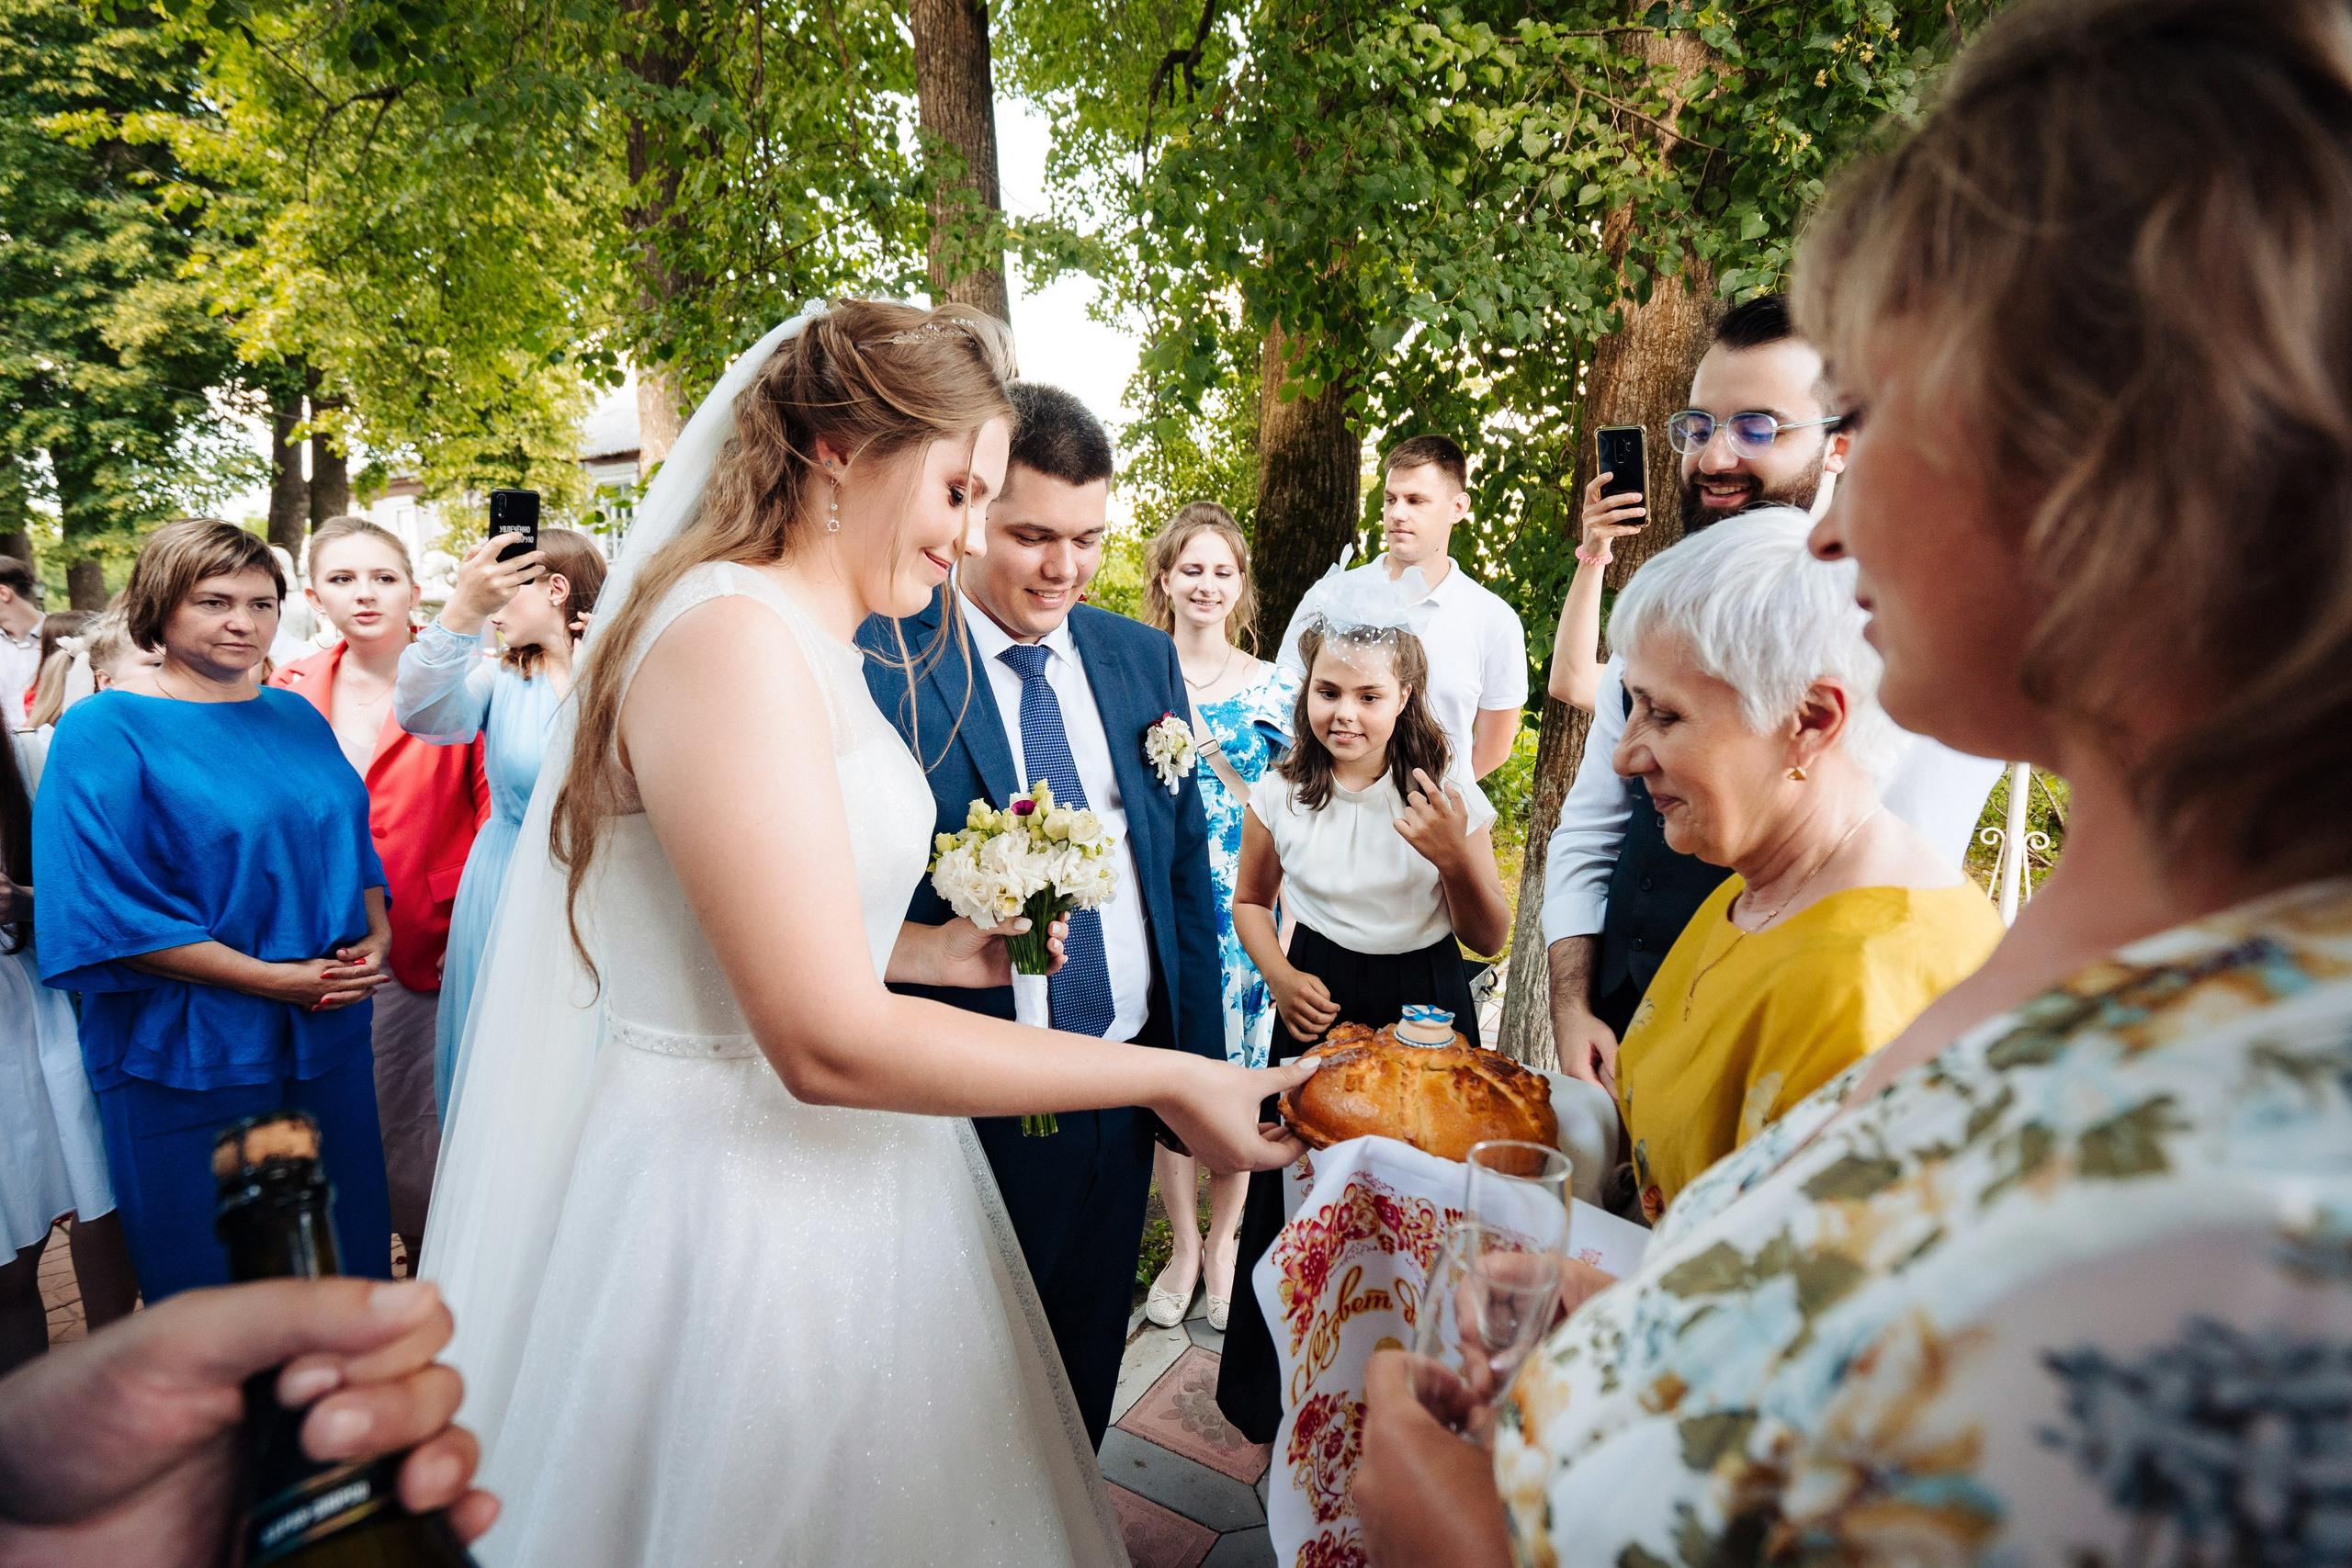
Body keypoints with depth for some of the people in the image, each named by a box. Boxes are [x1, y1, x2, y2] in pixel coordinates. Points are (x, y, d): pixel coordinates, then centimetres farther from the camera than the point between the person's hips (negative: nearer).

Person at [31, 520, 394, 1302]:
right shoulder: (105, 730, -9)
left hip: (330, 1032, 5)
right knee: (212, 1275, 11)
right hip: (193, 1057, -5)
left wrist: (376, 938, -5)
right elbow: (110, 915, -15)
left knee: (341, 1249, 17)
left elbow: (355, 843, 14)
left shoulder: (296, 717, 8)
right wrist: (275, 980, -18)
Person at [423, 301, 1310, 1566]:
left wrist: (927, 953, 6)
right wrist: (1167, 1078, -21)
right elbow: (825, 1043, -26)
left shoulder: (805, 645, 9)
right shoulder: (731, 633, -21)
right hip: (739, 1189, -9)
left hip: (827, 1173, 9)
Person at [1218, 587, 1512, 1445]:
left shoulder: (1450, 795, -9)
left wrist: (1456, 859, -22)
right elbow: (1250, 902, 10)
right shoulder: (1280, 795, -6)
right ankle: (1286, 1399, 36)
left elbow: (1491, 940, -4)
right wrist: (1280, 975, -7)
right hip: (1322, 1009, 1)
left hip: (1429, 1010, 0)